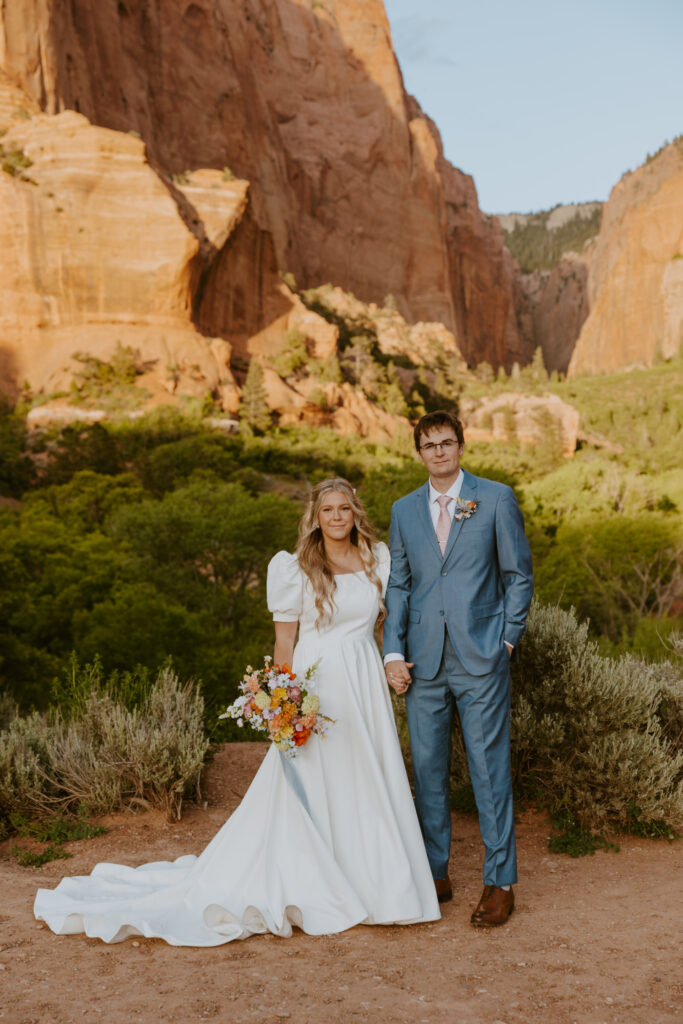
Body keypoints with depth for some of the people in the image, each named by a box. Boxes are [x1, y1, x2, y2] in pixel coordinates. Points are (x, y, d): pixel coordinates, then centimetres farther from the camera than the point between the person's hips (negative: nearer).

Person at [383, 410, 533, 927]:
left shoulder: (496, 498, 1)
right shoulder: (404, 510, 11)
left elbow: (519, 574, 4)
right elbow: (398, 585, 12)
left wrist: (506, 640, -2)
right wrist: (393, 652, 3)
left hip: (481, 658, -3)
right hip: (423, 663, 4)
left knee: (490, 768, 1)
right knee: (428, 769, 9)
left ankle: (500, 882, 12)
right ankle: (436, 874, 22)